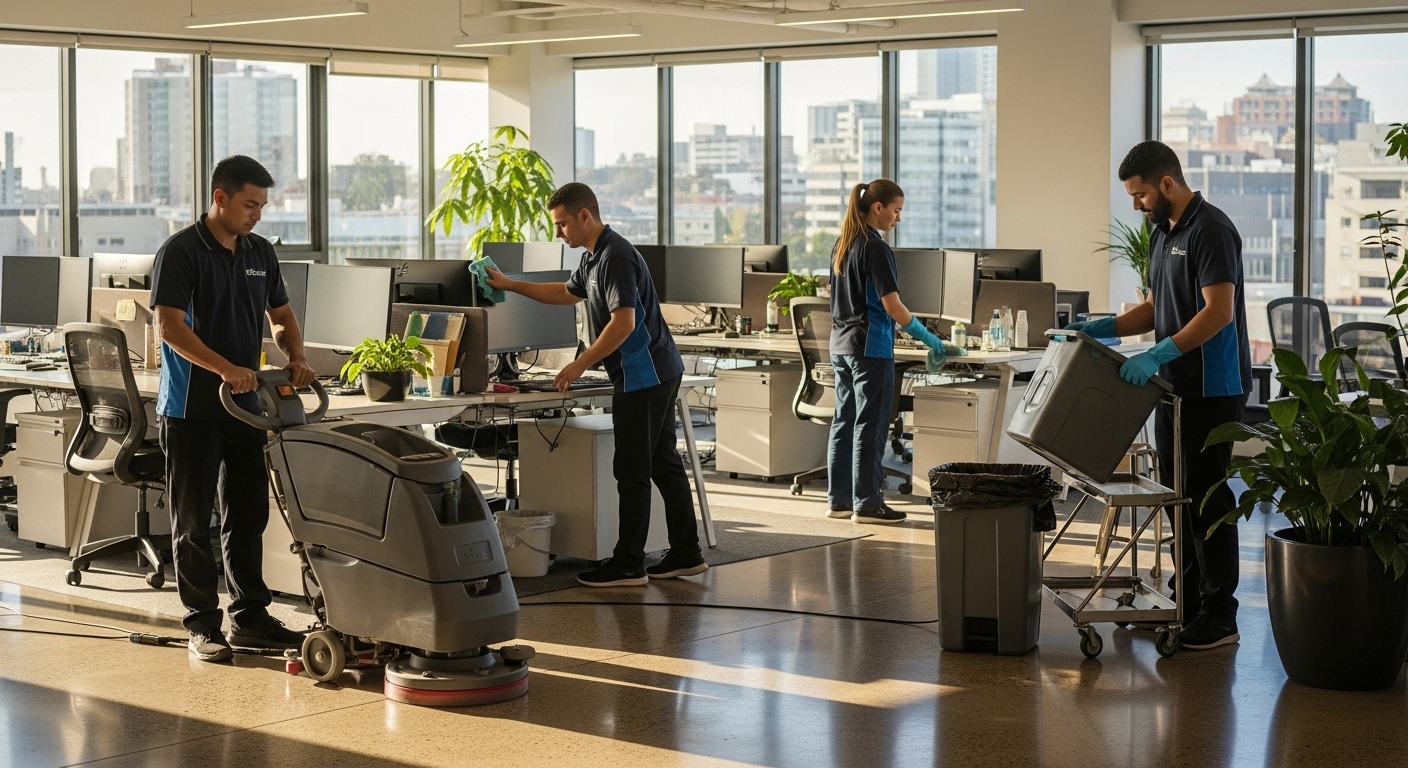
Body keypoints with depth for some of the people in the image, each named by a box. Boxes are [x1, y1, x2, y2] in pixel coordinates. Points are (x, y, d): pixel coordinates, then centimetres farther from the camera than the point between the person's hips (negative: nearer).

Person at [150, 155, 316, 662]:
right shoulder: (180, 252, -12)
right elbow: (169, 326, -20)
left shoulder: (260, 253, 10)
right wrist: (225, 367, -30)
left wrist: (295, 358, -2)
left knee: (248, 517, 11)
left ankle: (250, 618, 19)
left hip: (245, 407, 7)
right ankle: (202, 625, 7)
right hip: (192, 409, -6)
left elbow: (281, 316, 18)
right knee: (193, 522, 1)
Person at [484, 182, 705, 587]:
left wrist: (581, 364, -20)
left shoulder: (615, 257, -18)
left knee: (632, 470, -5)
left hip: (643, 375, -10)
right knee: (664, 464, 12)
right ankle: (686, 554, 17)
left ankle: (628, 563, 0)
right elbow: (568, 292, 33)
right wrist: (511, 285, 31)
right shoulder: (594, 257, 15)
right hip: (657, 372, 10)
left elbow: (624, 322, -25)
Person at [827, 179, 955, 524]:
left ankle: (839, 499, 16)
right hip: (870, 347, -9)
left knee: (844, 421, 12)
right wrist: (927, 338, -8)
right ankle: (867, 504, 1)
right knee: (870, 427, -3)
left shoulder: (842, 245, 11)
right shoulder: (876, 249, -15)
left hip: (841, 344, 9)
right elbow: (892, 305, -17)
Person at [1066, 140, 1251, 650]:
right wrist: (1105, 328, 8)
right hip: (1176, 385, 10)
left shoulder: (1210, 230, -16)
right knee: (1179, 493, 14)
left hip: (1211, 389, -10)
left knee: (1206, 496, -7)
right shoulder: (1162, 234, 15)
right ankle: (1186, 602, 23)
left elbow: (1219, 311, -24)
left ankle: (1219, 617, -2)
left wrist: (1158, 355, -29)